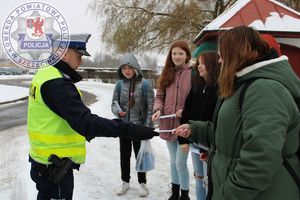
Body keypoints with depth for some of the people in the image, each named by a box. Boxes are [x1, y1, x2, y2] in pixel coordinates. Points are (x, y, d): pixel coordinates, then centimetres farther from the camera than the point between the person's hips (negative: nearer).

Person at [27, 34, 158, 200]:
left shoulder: (44, 75, 5)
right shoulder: (57, 84, -25)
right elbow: (85, 122, -35)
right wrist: (129, 130, -38)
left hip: (43, 157, 10)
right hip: (55, 163, -10)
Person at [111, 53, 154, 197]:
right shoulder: (120, 84, -3)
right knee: (124, 155, 15)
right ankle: (125, 181, 34)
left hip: (139, 126, -3)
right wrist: (118, 110, -19)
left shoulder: (144, 84, -11)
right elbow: (114, 102, 4)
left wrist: (147, 126, -13)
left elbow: (150, 107, -10)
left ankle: (142, 183, 30)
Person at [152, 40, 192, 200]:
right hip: (168, 124, 6)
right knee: (173, 161, 18)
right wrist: (158, 109, -11)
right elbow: (160, 96, 8)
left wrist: (186, 110, -22)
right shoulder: (167, 73, 7)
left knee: (180, 162, -1)